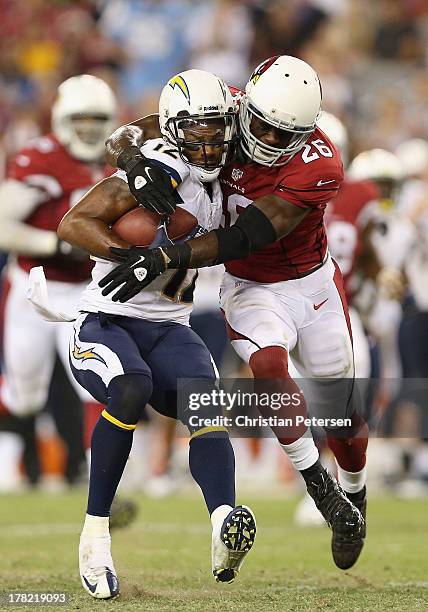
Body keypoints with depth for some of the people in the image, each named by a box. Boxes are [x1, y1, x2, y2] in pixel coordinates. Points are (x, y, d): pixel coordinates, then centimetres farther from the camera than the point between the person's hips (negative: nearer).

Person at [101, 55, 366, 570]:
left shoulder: (317, 165, -28)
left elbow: (247, 237, -34)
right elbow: (126, 136, -8)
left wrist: (165, 258, -42)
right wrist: (135, 165, -33)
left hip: (311, 284, -1)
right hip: (250, 290, 1)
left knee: (339, 412, 9)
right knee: (267, 363, -31)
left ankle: (354, 501, 39)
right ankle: (322, 492, -24)